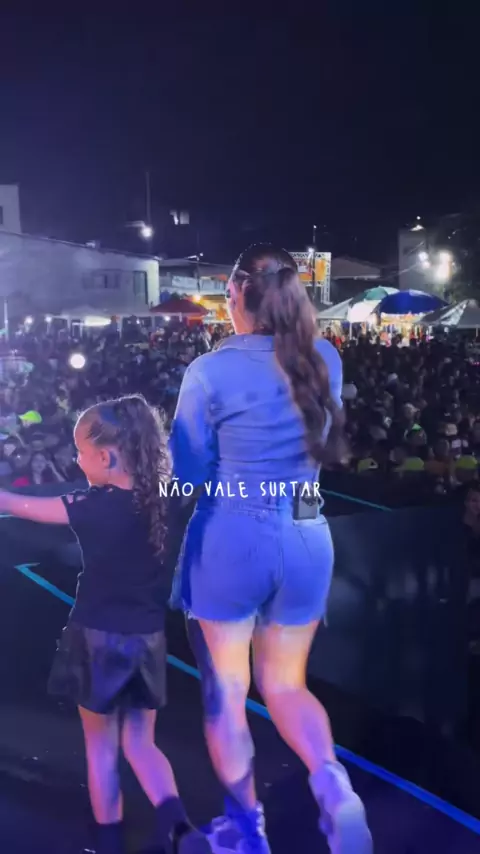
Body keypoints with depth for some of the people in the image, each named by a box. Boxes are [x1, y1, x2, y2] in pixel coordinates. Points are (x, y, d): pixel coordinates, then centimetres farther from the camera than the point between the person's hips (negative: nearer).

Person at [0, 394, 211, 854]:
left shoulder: (95, 506, -19)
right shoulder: (154, 499, -5)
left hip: (99, 637, -5)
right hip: (147, 637, 5)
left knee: (101, 748, 14)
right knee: (141, 745, 17)